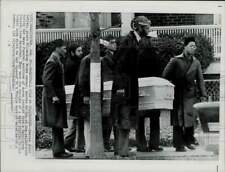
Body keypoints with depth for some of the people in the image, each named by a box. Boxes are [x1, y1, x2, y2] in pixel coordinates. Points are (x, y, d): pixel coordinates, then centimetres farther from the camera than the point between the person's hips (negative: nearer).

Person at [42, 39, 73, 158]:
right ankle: (58, 151, -4)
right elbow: (47, 80, -21)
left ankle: (59, 150, 16)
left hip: (58, 97, 10)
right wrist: (53, 96, -22)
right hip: (53, 98, -10)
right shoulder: (52, 62, -15)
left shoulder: (58, 61, 16)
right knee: (57, 125, -7)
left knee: (59, 126, 11)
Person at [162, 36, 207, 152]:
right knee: (178, 120, -2)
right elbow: (165, 76, 0)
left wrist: (203, 95, 2)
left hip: (190, 94, 3)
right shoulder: (175, 61, -3)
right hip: (177, 95, -3)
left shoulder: (196, 63, 8)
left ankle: (188, 142, 17)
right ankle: (179, 145, 3)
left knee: (190, 119, 0)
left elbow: (200, 80, 8)